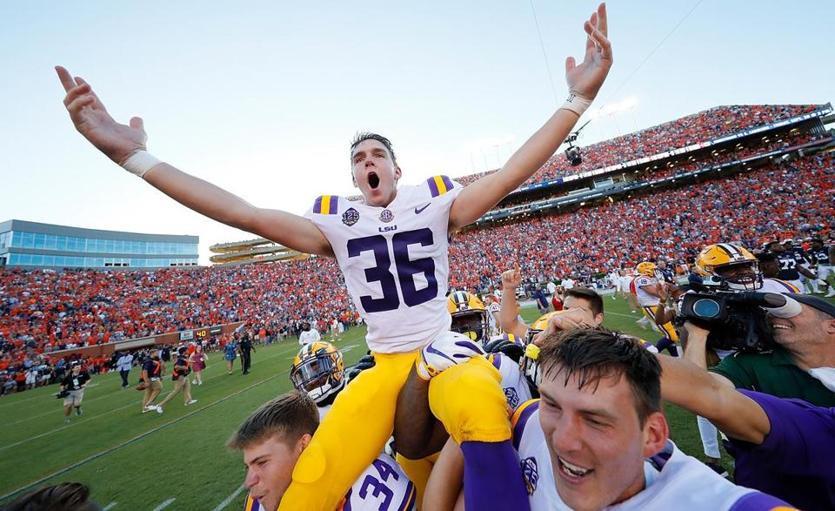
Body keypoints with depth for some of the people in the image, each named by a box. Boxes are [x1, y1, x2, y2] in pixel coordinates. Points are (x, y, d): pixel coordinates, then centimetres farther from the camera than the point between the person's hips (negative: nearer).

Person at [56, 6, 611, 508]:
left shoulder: (434, 199, 0)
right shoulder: (337, 220, 2)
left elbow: (509, 177, -6)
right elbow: (247, 214, -4)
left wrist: (578, 98, -10)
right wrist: (133, 156, -7)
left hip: (444, 348, 0)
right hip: (385, 363, 2)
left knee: (481, 405, -36)